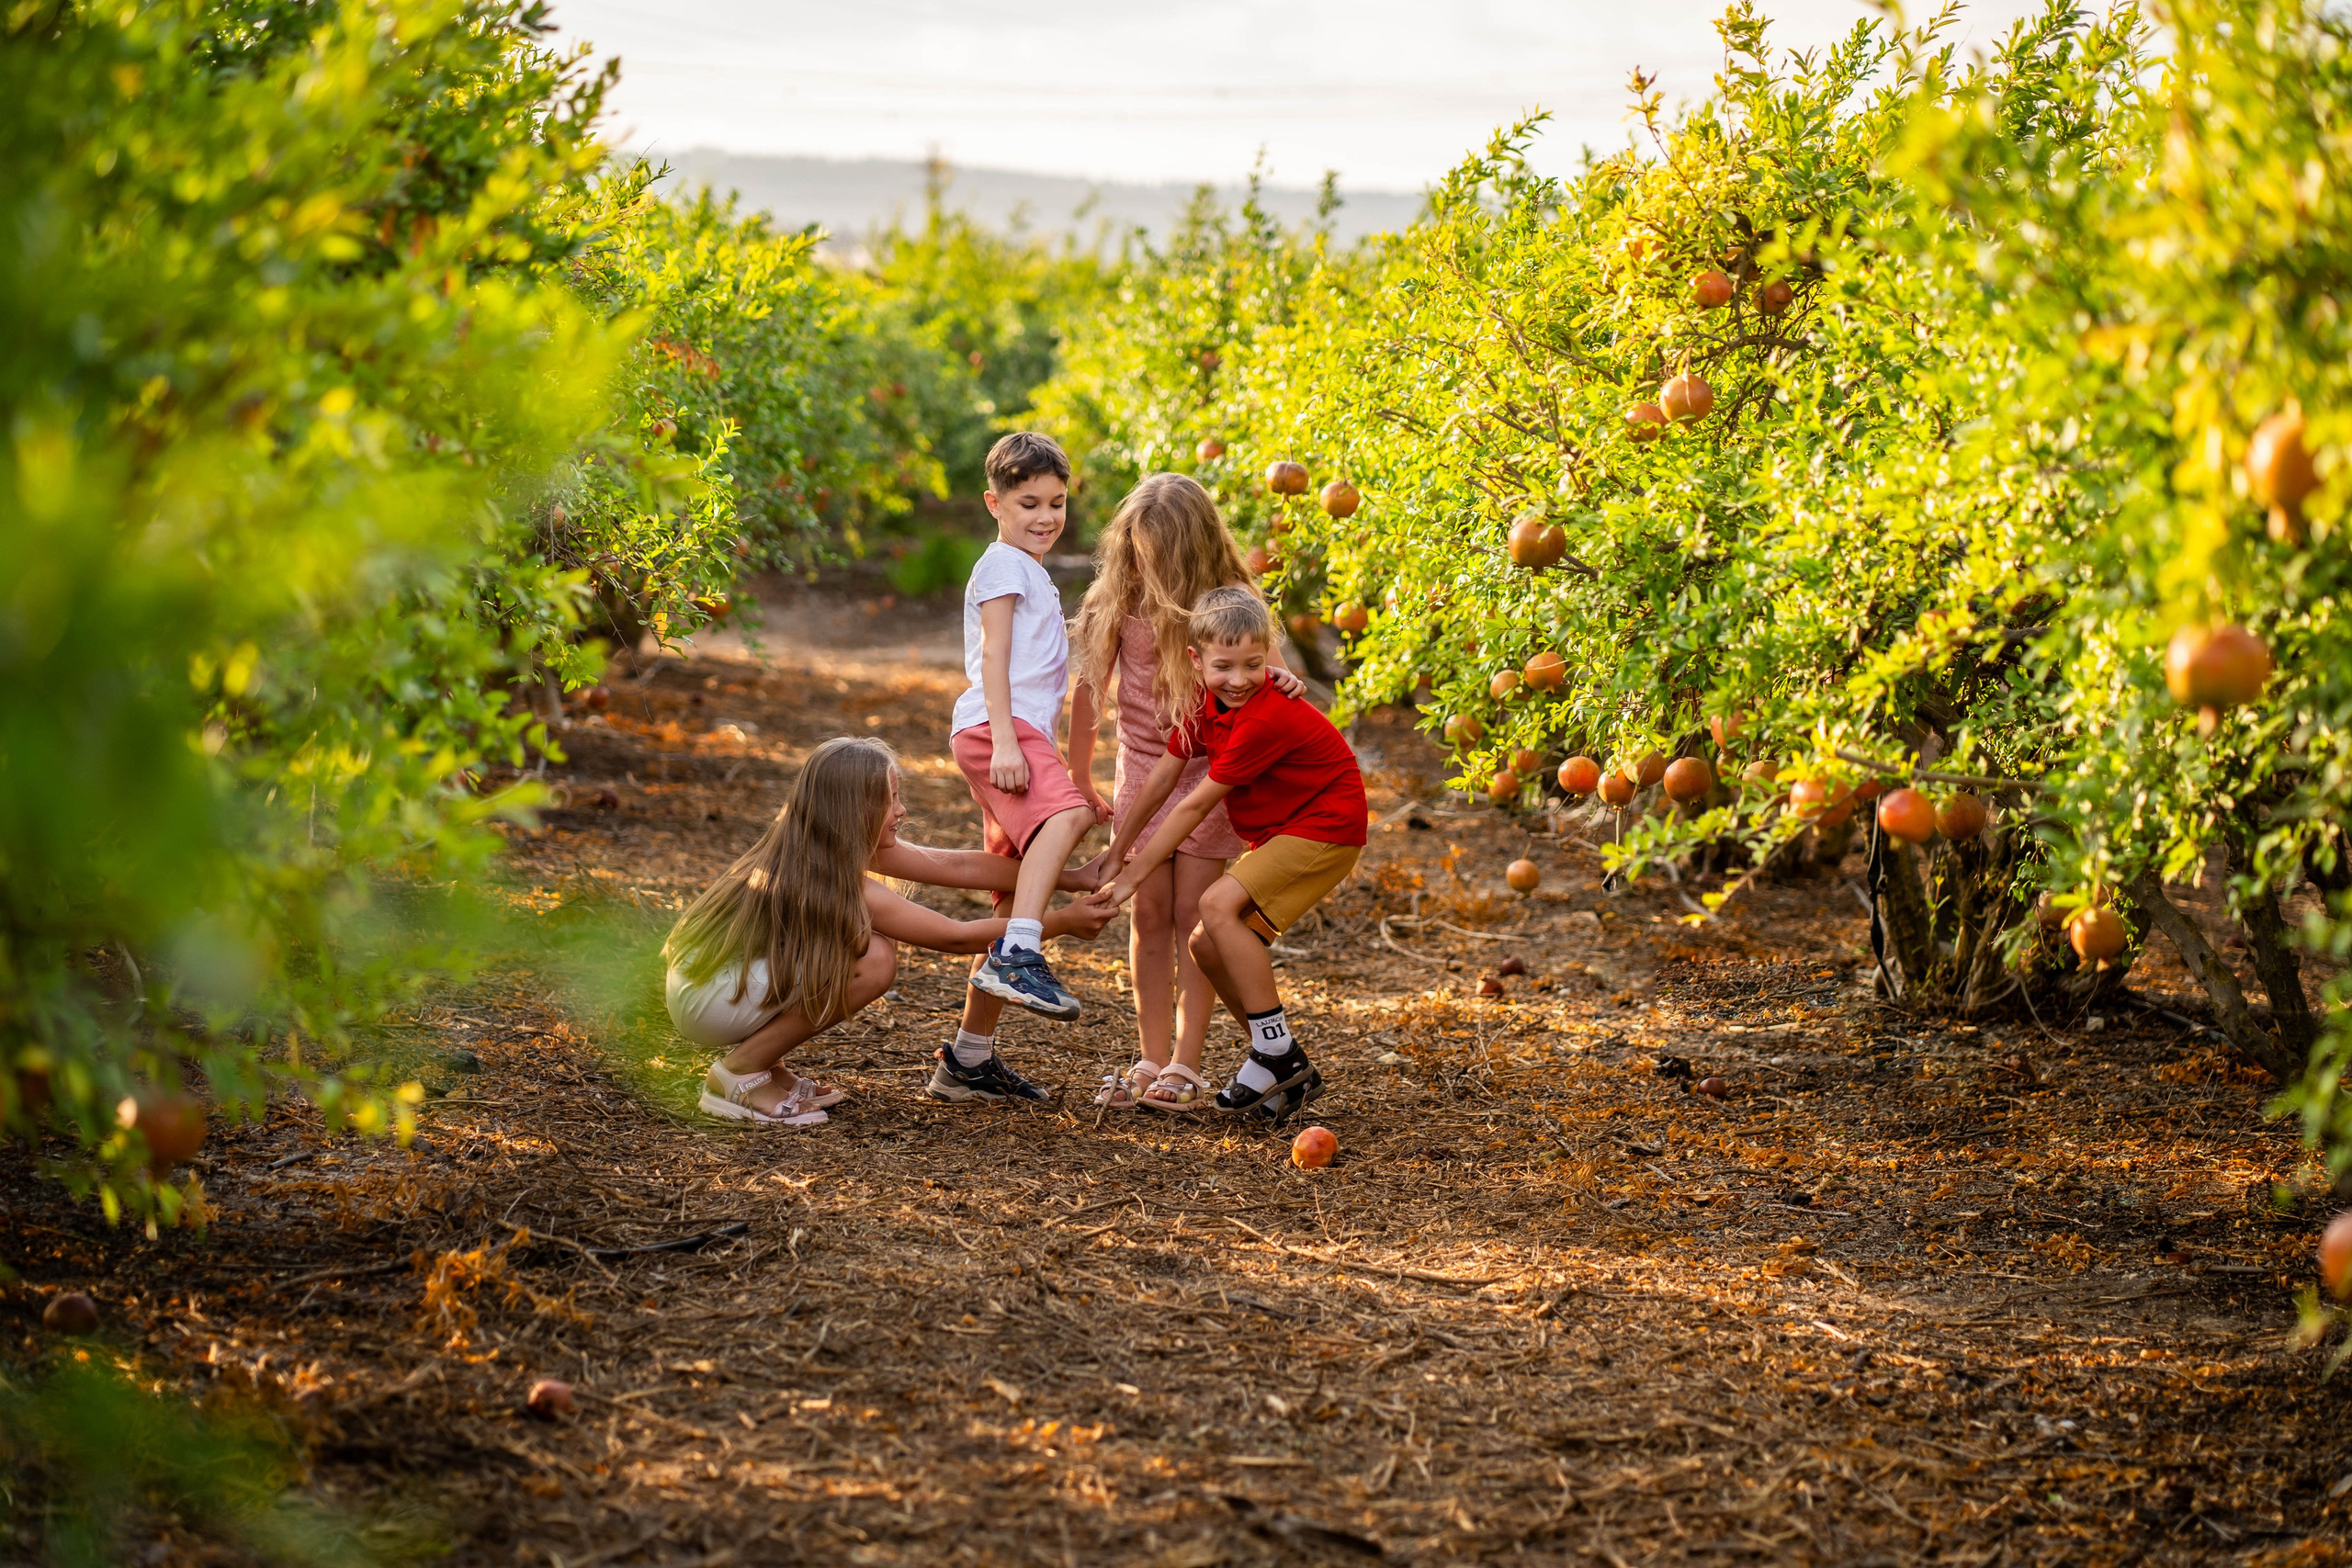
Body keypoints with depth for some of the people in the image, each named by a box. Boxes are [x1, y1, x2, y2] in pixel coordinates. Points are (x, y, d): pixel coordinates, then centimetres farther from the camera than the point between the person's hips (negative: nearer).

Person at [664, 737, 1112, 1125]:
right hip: (707, 998, -9)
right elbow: (956, 937, -18)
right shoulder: (836, 883, -24)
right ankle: (741, 1073, -10)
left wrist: (1071, 879, 3)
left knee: (871, 935, 5)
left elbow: (958, 866, 4)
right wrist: (1063, 923, -11)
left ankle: (760, 1061, 9)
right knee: (873, 959, -21)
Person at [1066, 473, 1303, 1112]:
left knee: (1192, 914, -4)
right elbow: (1089, 688, 2)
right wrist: (1079, 781, 5)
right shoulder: (1120, 597, -5)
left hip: (1209, 770, -2)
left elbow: (1265, 670, 0)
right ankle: (1152, 1060, 9)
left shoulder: (1229, 602, -10)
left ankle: (1186, 1066, -1)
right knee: (1149, 915, 3)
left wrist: (1282, 681, -25)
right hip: (1142, 767, 2)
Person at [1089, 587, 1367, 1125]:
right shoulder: (1207, 703, -1)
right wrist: (1118, 850, 10)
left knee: (1220, 905, -26)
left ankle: (1277, 1053, -18)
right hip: (1277, 834, 9)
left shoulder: (1267, 718, -28)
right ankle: (1291, 1076, 13)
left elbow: (1195, 806, -23)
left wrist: (1132, 877, -17)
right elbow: (1164, 775, 7)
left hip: (1325, 829, -9)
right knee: (1208, 946, 3)